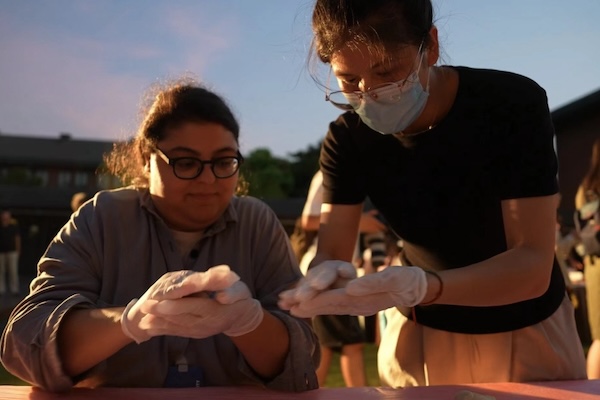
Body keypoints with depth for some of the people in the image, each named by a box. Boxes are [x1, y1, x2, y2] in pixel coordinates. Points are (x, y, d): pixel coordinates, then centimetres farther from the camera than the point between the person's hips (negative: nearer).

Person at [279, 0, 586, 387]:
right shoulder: (347, 138, -13)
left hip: (525, 332, -2)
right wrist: (324, 277, -39)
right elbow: (330, 255, -16)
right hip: (421, 334, 2)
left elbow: (533, 266, -29)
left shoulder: (514, 105, -24)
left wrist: (420, 286, -45)